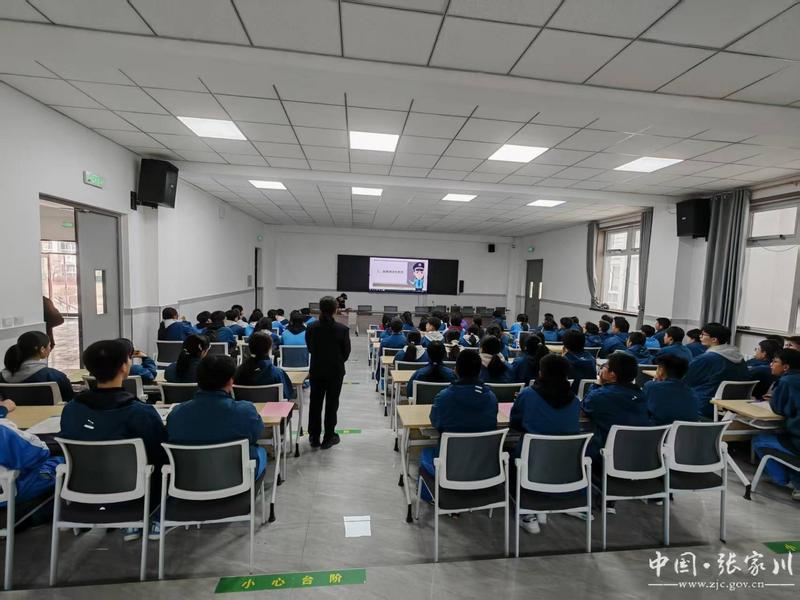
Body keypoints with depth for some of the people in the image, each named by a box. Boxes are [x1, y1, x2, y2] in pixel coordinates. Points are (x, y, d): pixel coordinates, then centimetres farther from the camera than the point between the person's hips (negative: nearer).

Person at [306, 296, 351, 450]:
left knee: (315, 404, 15)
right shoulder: (342, 329, -17)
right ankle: (328, 438, 18)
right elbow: (346, 352, -7)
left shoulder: (311, 328, -11)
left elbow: (309, 348, 1)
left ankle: (314, 437, 24)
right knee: (331, 404, 10)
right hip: (335, 371, -2)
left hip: (316, 370, 2)